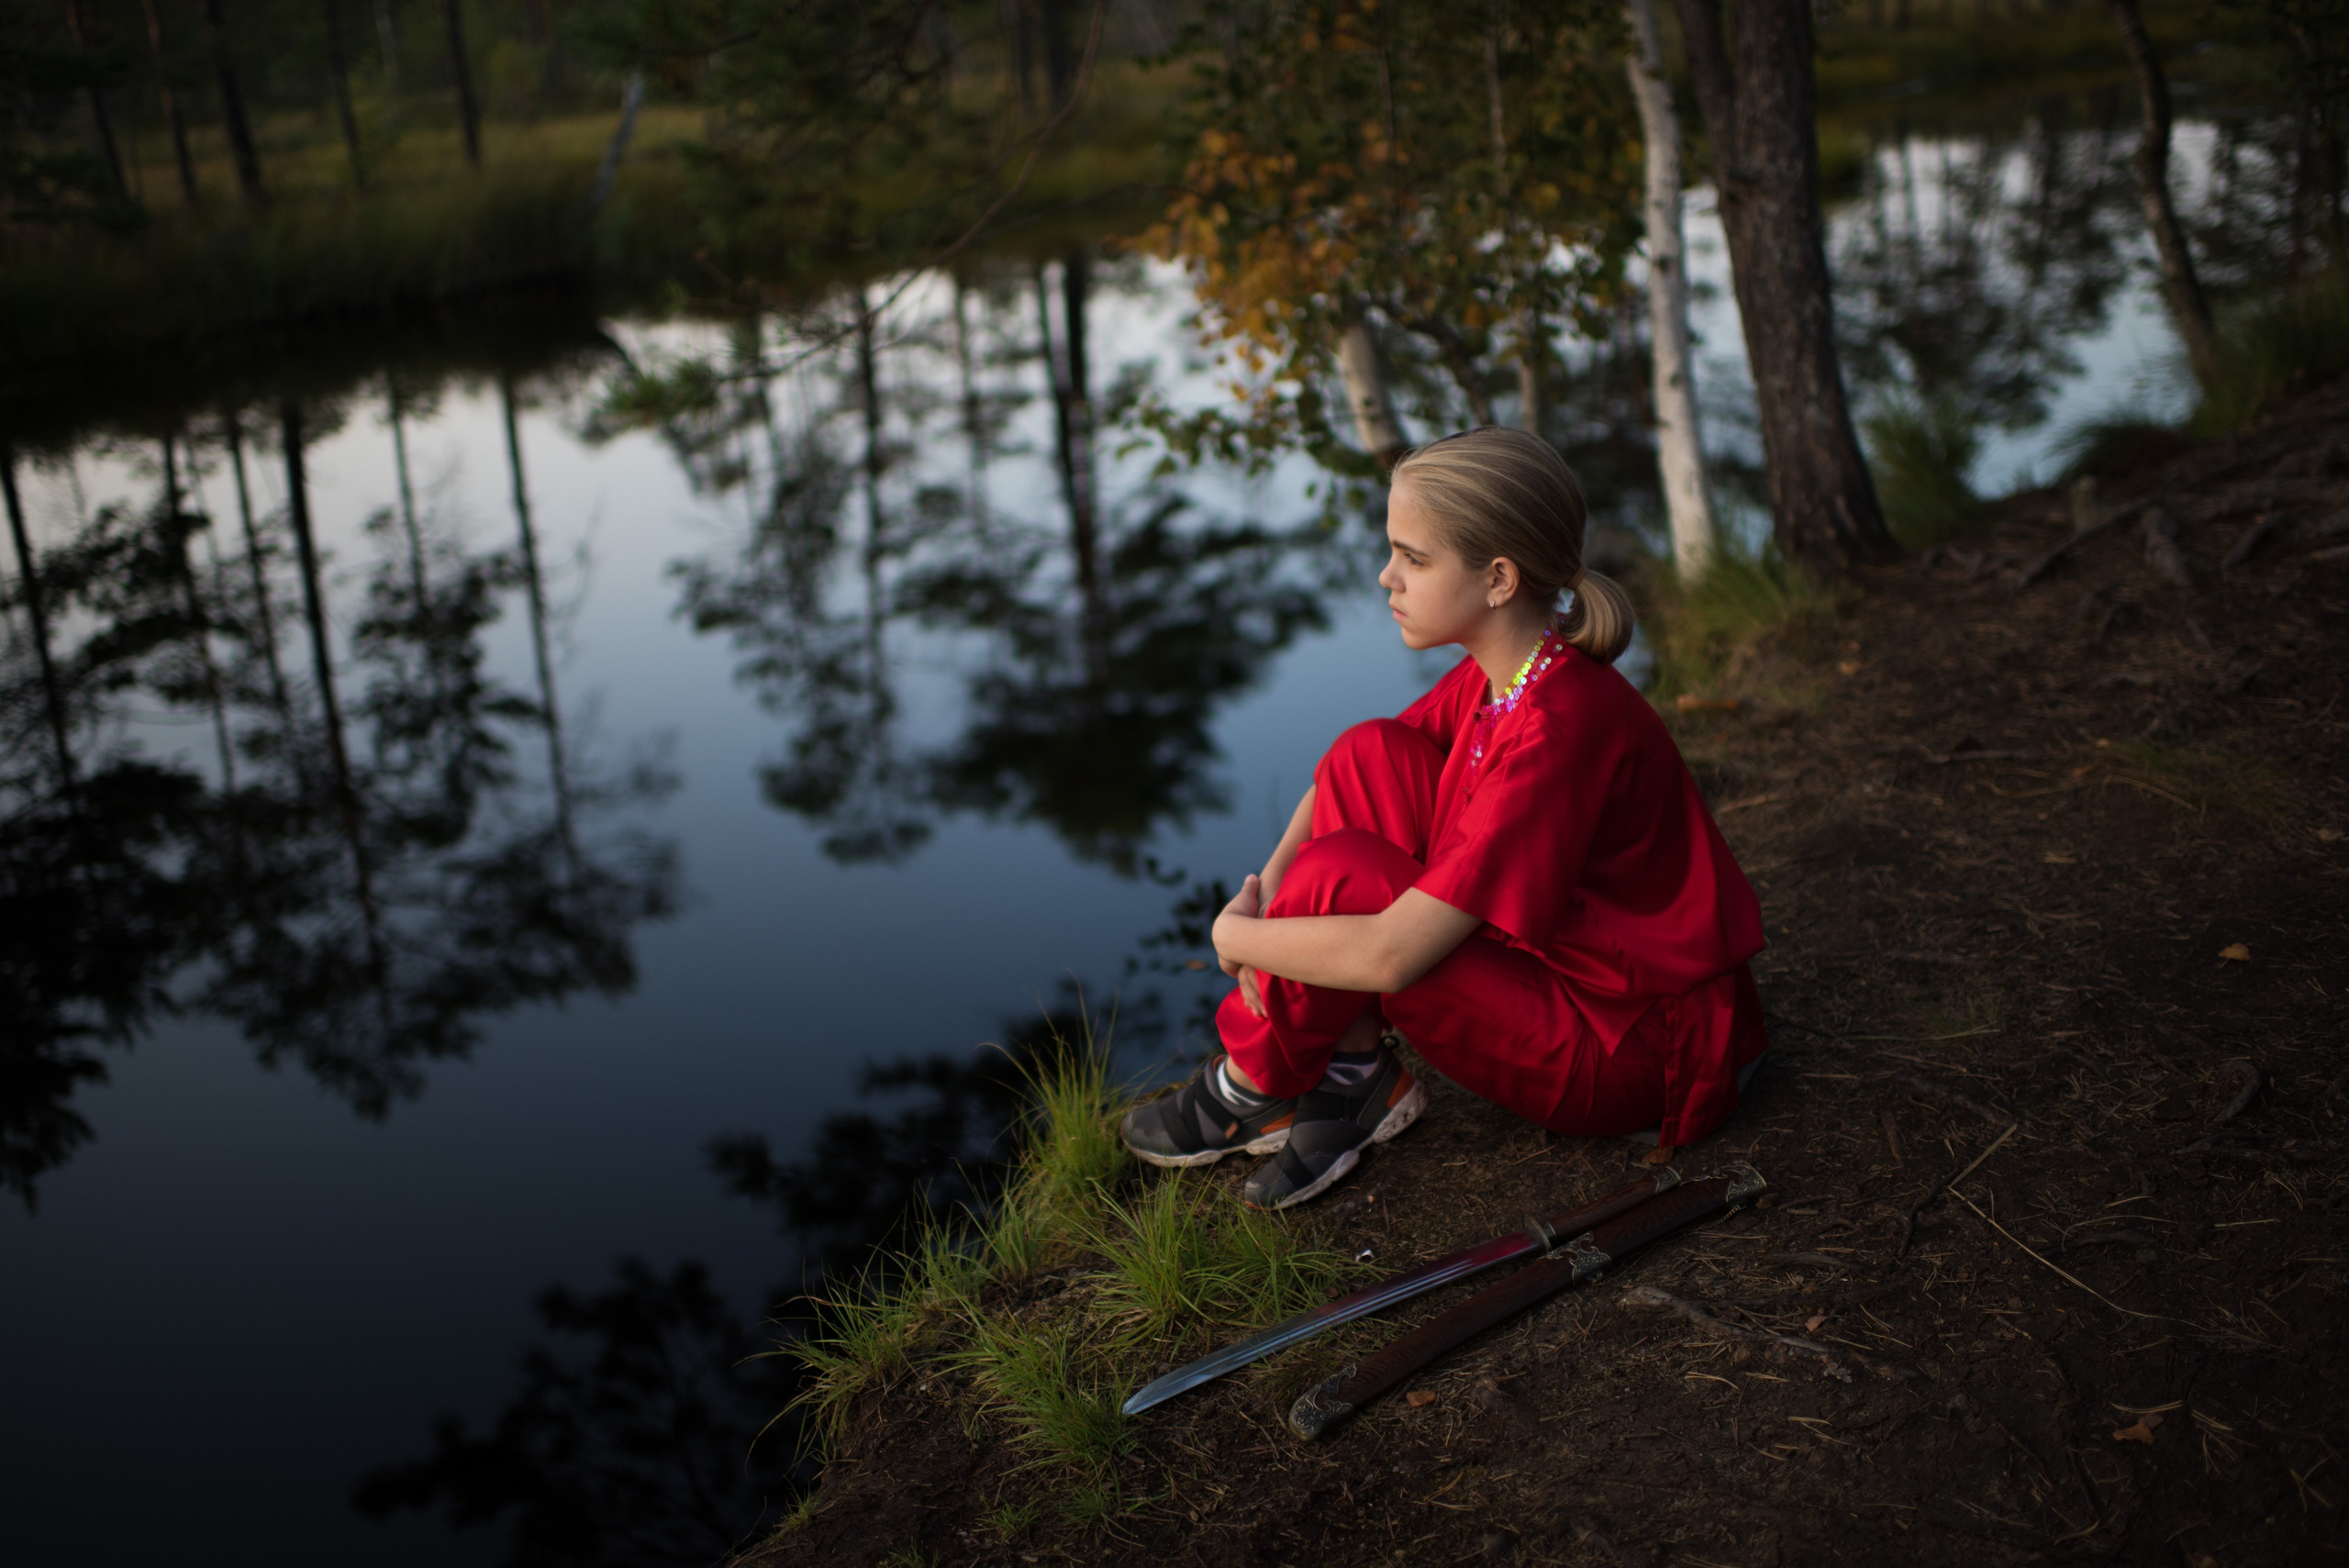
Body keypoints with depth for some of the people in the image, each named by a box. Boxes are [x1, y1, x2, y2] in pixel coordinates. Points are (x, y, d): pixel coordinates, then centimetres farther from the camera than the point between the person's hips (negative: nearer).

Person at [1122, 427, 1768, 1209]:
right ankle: (1352, 1076, 2)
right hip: (1552, 962, 9)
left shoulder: (1561, 727, -30)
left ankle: (1248, 1095, 7)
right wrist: (1266, 889, -7)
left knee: (1336, 875, -22)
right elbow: (1353, 773, 11)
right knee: (1371, 756, -4)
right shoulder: (1497, 672, -3)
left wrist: (1237, 934, -14)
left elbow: (1390, 956, -31)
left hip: (1625, 1056, -9)